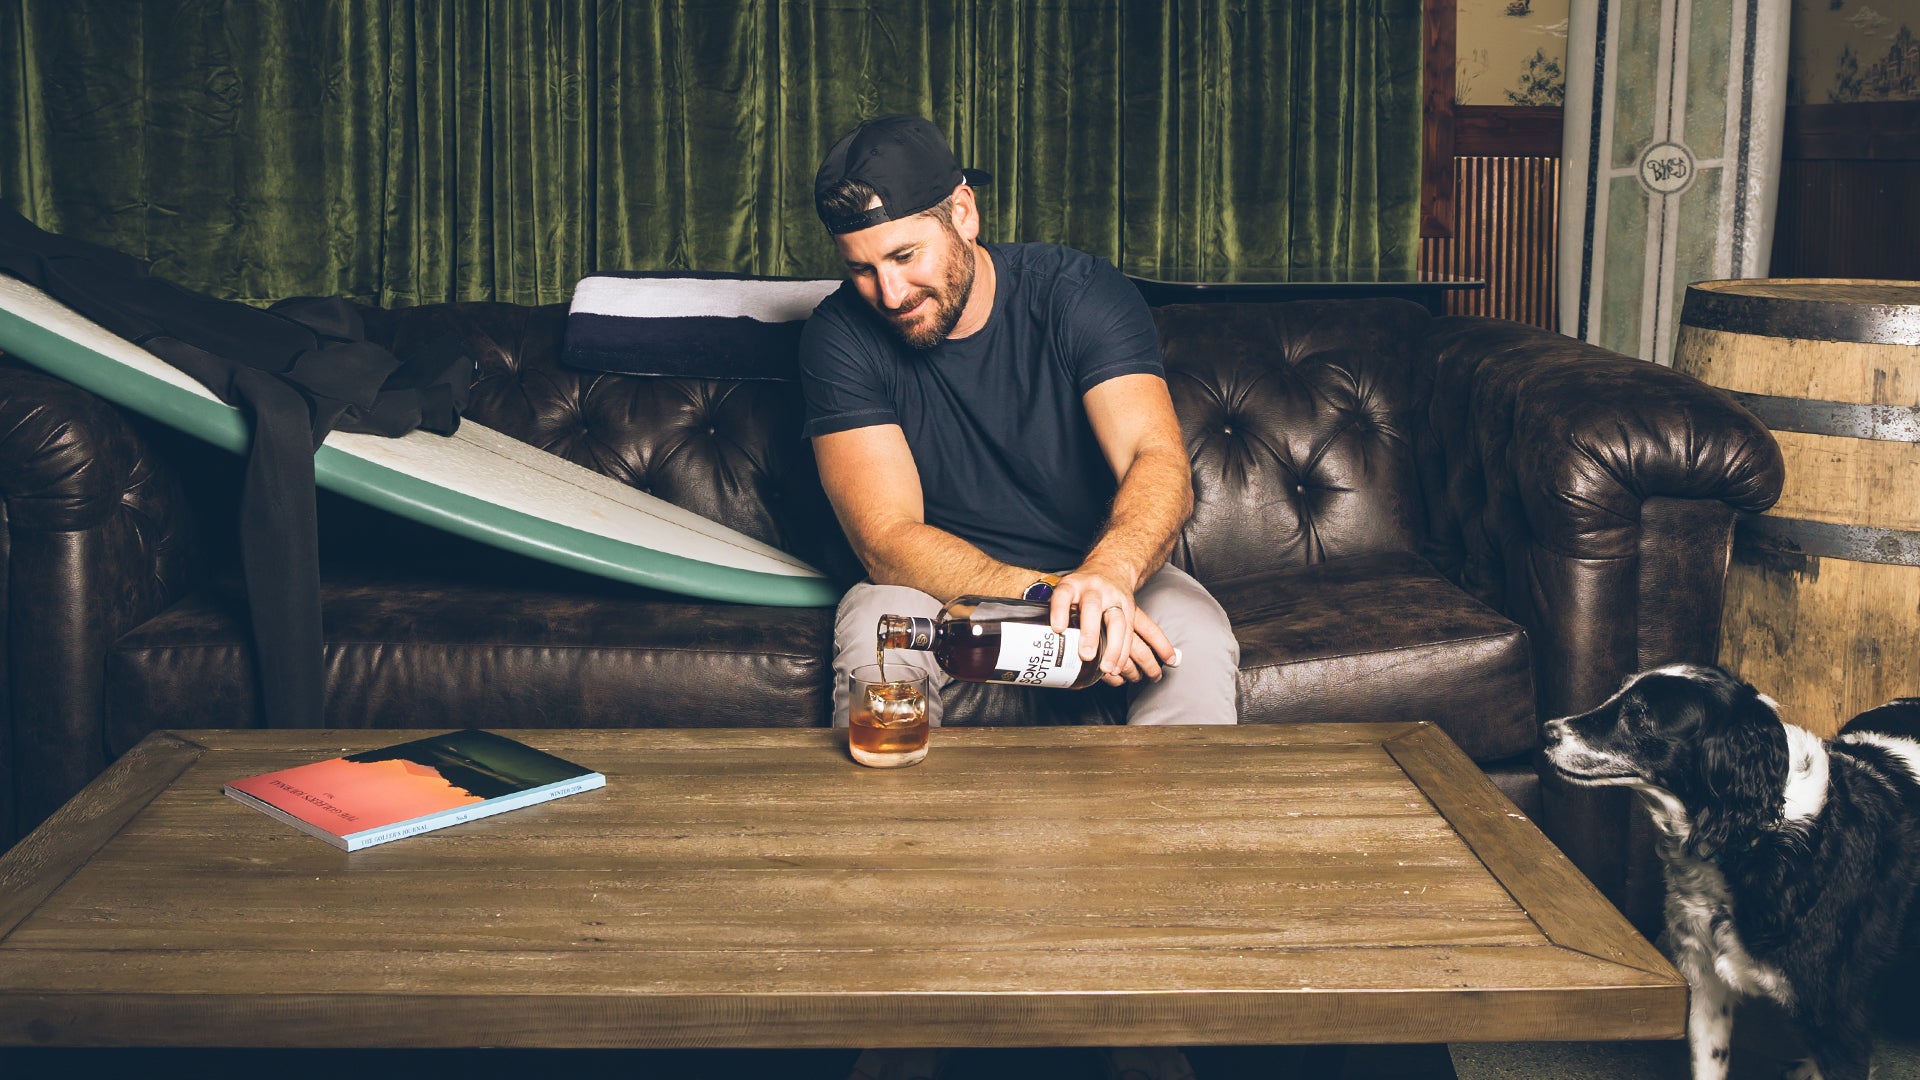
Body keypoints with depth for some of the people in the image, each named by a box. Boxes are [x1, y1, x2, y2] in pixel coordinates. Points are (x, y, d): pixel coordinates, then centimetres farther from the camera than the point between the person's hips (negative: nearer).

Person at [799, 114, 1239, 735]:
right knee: (877, 638, -32)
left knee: (1198, 642, -30)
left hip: (1105, 566, 0)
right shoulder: (841, 335, -13)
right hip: (942, 586, 0)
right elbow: (887, 541, -20)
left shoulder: (1081, 293, -12)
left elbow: (1158, 460, -26)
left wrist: (1109, 573, -50)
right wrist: (1046, 595, -36)